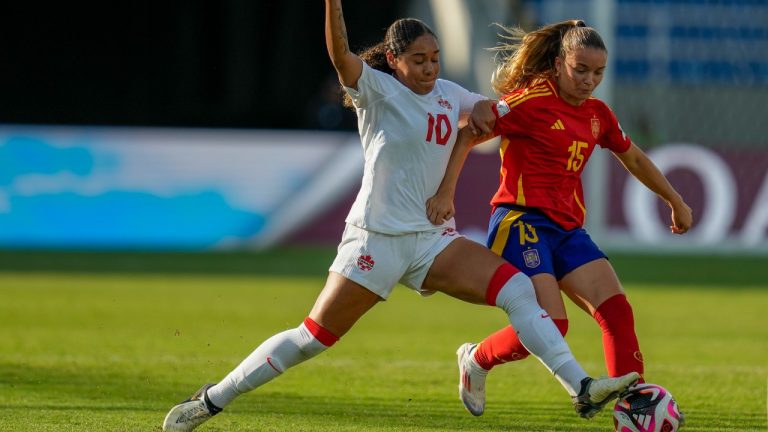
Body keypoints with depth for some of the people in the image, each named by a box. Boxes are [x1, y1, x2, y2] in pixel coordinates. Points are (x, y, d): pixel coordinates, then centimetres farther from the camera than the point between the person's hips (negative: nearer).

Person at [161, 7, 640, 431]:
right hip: (376, 239, -5)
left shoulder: (448, 93, 9)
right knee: (313, 337, -3)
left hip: (434, 239, 5)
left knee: (518, 288, -13)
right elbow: (341, 55, -30)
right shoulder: (376, 89, -9)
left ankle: (583, 390, -18)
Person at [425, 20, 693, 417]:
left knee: (617, 310, -11)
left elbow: (634, 159, 30)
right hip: (521, 221, -7)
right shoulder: (531, 102, -10)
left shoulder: (597, 115, 13)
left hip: (568, 228, 7)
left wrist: (676, 202, 38)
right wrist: (446, 192, -18)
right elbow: (467, 134, -9)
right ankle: (476, 359, 8)